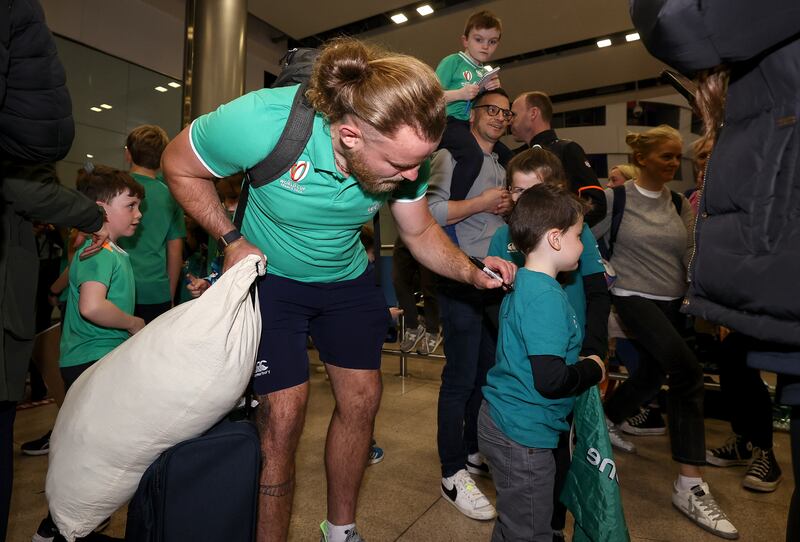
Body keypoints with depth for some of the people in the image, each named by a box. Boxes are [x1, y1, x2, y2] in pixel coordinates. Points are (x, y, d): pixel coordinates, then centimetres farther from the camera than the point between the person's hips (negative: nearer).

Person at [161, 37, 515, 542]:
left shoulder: (403, 150, -20)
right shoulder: (263, 121, -32)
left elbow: (421, 232, -5)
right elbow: (179, 165, -13)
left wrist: (471, 271, -21)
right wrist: (232, 239, -19)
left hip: (348, 278, 4)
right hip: (270, 275, -3)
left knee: (362, 398, 5)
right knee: (284, 410, -10)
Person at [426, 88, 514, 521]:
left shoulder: (501, 167, 20)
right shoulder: (451, 156, -5)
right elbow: (430, 212, -19)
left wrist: (508, 207, 5)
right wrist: (483, 203, -15)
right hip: (461, 282, -8)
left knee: (488, 371, 14)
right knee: (460, 378, -3)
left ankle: (474, 451, 31)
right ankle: (453, 473, 10)